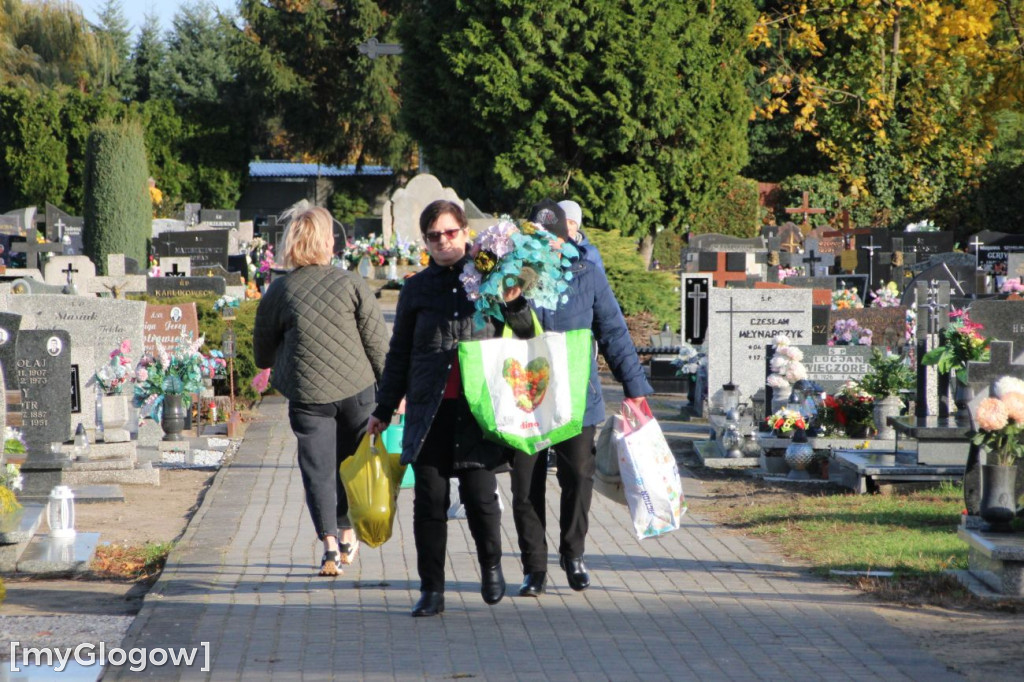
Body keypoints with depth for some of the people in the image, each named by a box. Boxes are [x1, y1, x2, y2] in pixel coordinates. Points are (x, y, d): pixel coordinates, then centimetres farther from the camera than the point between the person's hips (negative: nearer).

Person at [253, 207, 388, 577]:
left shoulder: (278, 292, -3)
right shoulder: (352, 284, -5)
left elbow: (262, 355, 7)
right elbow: (378, 341, -3)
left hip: (308, 394, -1)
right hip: (356, 389, 1)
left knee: (318, 469, 3)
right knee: (350, 462, 17)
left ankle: (329, 541, -12)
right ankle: (346, 536, 26)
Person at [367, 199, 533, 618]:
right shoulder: (417, 288, 11)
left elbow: (527, 334, 14)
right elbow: (399, 353, 18)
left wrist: (513, 304, -7)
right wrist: (384, 409, 18)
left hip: (477, 408, -2)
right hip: (429, 411, 2)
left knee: (480, 496, -3)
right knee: (429, 501, 1)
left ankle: (491, 566, 25)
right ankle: (431, 590, 11)